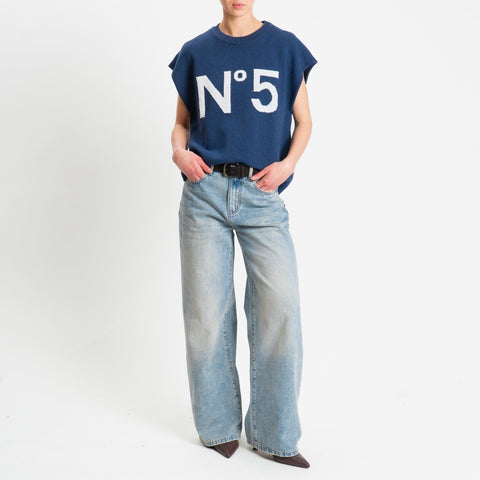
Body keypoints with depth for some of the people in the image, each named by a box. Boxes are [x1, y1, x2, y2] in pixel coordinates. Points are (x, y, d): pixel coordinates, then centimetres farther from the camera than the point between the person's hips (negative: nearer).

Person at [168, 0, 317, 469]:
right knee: (206, 312, 3)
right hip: (205, 192, 1)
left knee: (280, 308, -10)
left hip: (262, 197, -1)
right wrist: (179, 151, -4)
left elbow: (303, 122, 11)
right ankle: (218, 426, 20)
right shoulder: (195, 52, 12)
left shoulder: (285, 47, 8)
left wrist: (287, 162, -8)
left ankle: (274, 434, 7)